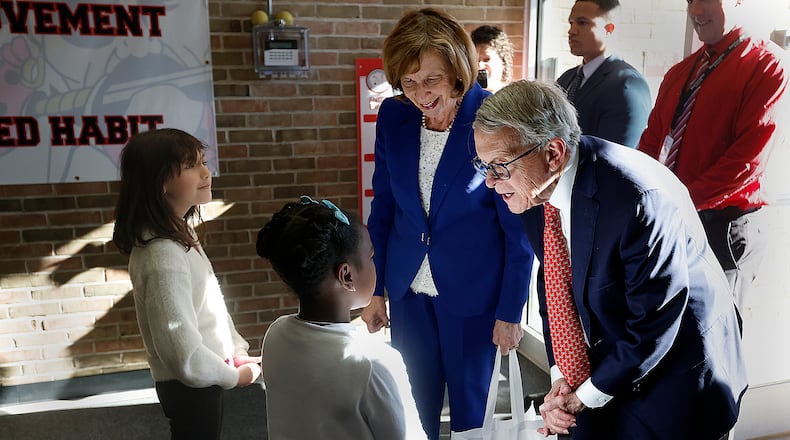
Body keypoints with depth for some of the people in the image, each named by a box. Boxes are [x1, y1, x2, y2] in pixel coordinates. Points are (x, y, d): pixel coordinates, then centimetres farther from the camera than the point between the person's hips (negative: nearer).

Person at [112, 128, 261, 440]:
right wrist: (236, 375, -13)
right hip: (190, 387, -8)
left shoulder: (179, 233, 0)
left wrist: (237, 350, 3)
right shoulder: (162, 257, -29)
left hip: (202, 379, 8)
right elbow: (186, 358, -29)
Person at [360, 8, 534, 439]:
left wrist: (510, 311, -7)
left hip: (472, 294, -3)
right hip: (408, 291, 4)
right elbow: (383, 209, 6)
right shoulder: (393, 116, -3)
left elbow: (519, 228, -9)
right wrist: (374, 290, 7)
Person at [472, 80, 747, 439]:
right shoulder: (532, 187, -10)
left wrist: (586, 395, -13)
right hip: (602, 363, 6)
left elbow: (654, 325, -24)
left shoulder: (639, 200, -32)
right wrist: (560, 374, -5)